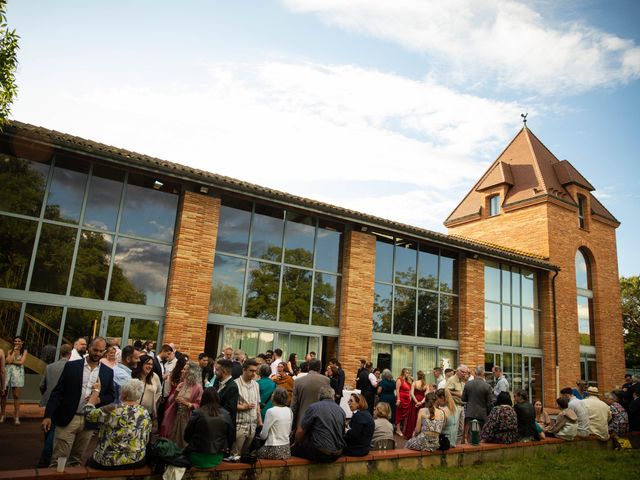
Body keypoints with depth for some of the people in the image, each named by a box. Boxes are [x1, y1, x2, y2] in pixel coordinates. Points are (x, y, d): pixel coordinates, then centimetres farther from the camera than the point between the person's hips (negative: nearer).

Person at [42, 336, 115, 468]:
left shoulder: (108, 372, 4)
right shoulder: (71, 366, -3)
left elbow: (111, 396, 9)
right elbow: (57, 392, -3)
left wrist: (98, 399, -11)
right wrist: (48, 415, -10)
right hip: (67, 419, -2)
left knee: (76, 460, 14)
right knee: (58, 461, 1)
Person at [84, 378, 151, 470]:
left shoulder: (112, 411, -20)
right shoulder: (145, 413, -6)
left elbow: (88, 413, -5)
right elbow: (146, 440, 4)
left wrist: (96, 391, 5)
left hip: (109, 463, -5)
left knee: (89, 462, 26)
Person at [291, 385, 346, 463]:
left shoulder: (313, 407, -9)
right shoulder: (341, 410, 7)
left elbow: (300, 431, -3)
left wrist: (295, 444, 16)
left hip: (321, 454, -6)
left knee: (292, 449, 7)